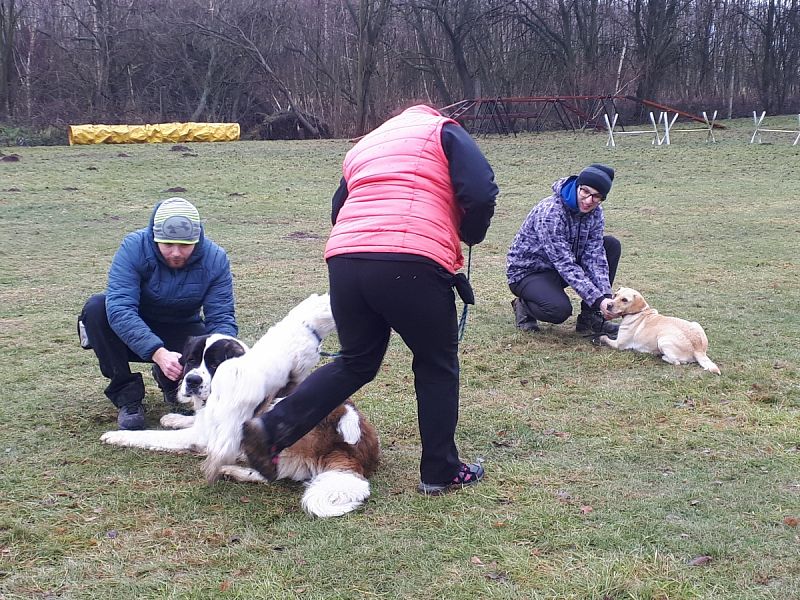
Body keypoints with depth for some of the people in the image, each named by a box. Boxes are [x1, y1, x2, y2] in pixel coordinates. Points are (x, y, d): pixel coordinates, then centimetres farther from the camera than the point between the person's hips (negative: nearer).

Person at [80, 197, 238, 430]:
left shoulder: (215, 259, -18)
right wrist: (158, 353, -49)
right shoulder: (133, 247, -25)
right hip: (134, 335, -1)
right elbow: (120, 308, -37)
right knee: (96, 307, -31)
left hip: (182, 333, 1)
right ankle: (127, 394, -19)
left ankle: (171, 382, 8)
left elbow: (222, 319, -18)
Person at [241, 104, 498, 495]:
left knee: (356, 363, 21)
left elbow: (338, 210, 29)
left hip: (344, 258, 5)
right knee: (436, 366, 14)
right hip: (413, 264, -5)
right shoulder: (443, 131, 14)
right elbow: (481, 193, 0)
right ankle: (440, 473, 22)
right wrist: (470, 235, 18)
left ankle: (271, 428, 8)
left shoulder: (363, 147, 31)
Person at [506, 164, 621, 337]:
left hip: (559, 270, 8)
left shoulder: (595, 213, -6)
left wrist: (605, 297, -26)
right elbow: (565, 265, -32)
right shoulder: (550, 212, -29)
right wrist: (598, 300, -36)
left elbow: (594, 256, -11)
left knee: (612, 245, -7)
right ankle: (524, 305, 1)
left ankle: (590, 318, -4)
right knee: (560, 310, -35)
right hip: (527, 272, -8)